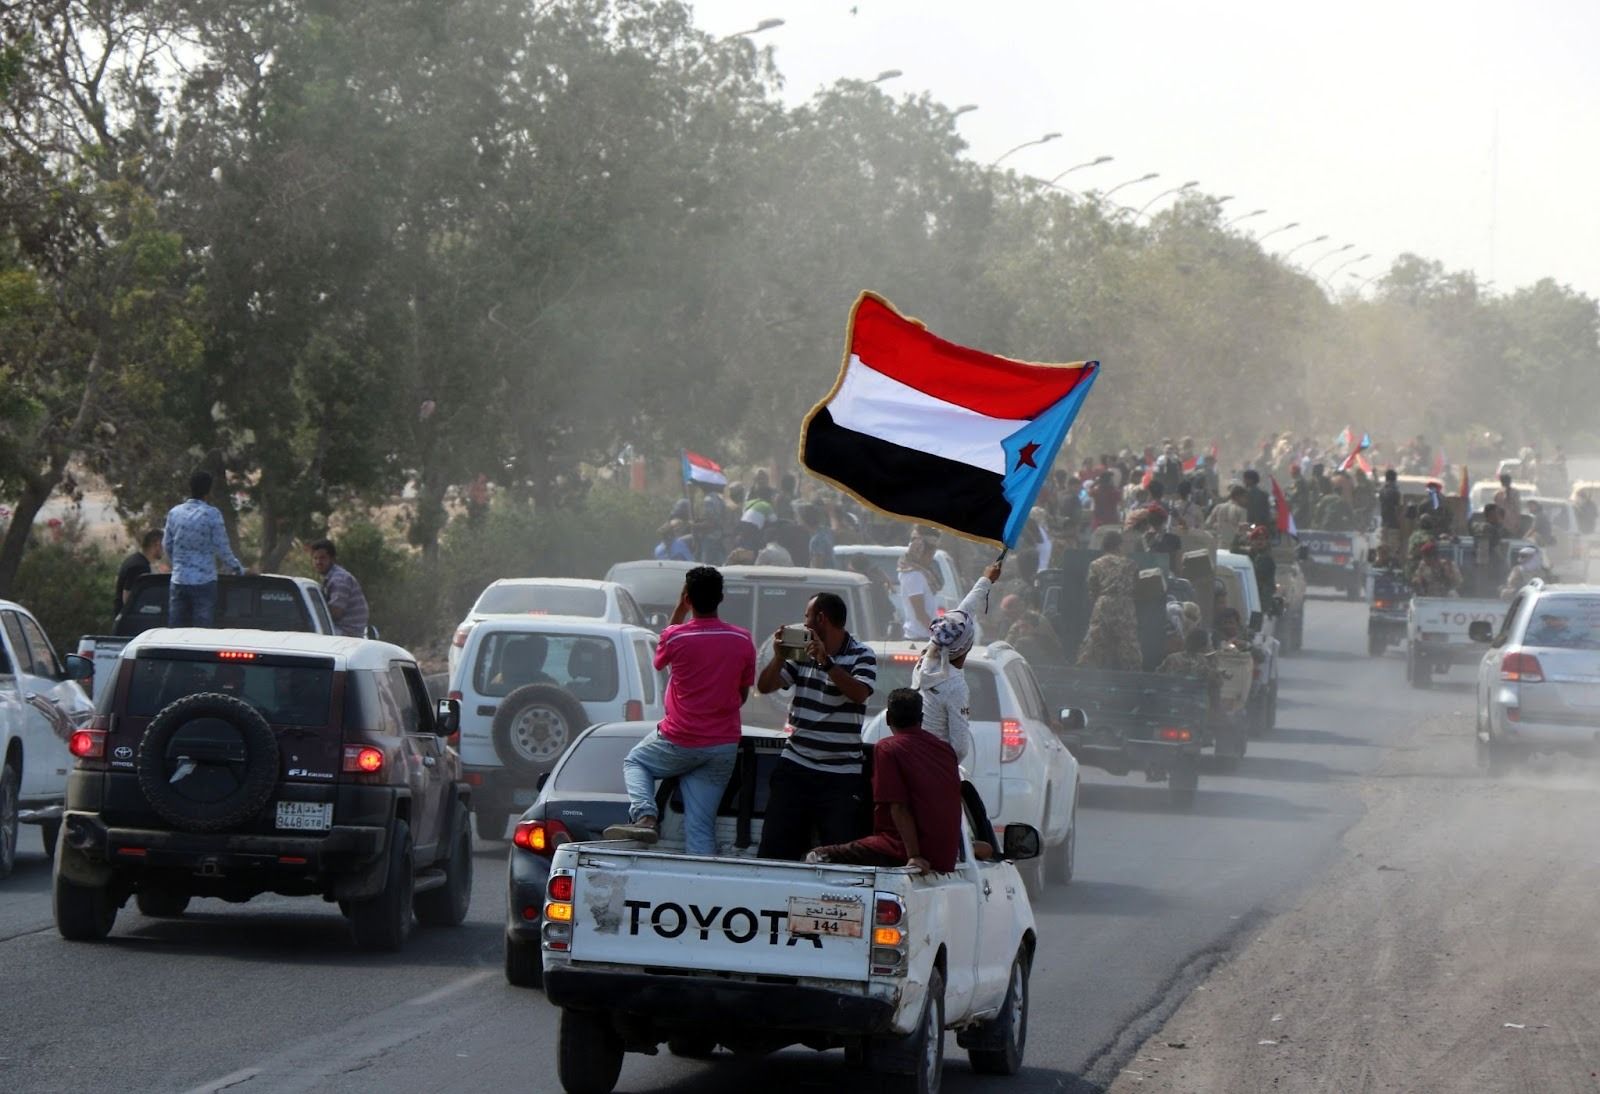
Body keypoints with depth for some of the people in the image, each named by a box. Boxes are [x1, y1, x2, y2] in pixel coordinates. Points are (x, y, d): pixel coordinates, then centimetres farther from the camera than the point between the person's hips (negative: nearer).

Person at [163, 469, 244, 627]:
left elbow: (167, 545, 13)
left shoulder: (174, 513, 5)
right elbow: (221, 547, -6)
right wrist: (235, 567, 11)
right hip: (204, 580, -4)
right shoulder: (212, 514, -10)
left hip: (179, 580, 4)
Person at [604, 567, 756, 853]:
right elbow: (742, 695, 9)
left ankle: (644, 816, -2)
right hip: (724, 748, 3)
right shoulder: (743, 640, -3)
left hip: (680, 741, -3)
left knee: (635, 761, 25)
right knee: (701, 826, 5)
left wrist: (679, 610, 14)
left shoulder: (676, 636, -12)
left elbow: (659, 661, 14)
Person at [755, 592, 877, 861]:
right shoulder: (802, 653, 12)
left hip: (840, 775, -4)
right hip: (795, 767, 4)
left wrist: (826, 661, -26)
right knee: (775, 847, 0)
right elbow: (765, 686, 8)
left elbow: (859, 693, -20)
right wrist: (779, 656, -8)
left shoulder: (861, 656, -2)